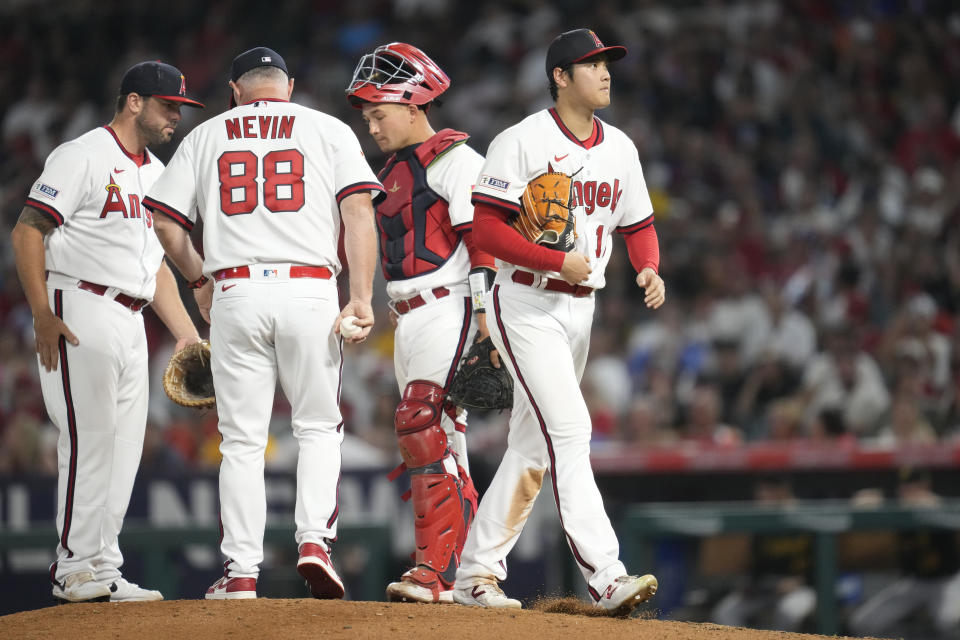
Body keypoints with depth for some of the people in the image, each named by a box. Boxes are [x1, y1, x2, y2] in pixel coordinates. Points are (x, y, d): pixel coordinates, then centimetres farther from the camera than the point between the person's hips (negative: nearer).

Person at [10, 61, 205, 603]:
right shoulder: (84, 156, -7)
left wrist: (187, 333, 16)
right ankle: (76, 569, -9)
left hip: (131, 323, 9)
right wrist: (43, 315, -20)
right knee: (89, 439, -12)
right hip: (81, 312, -8)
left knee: (124, 449, 6)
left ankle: (103, 572, 10)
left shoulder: (156, 174, 20)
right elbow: (28, 231, -12)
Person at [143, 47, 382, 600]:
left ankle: (242, 570, 2)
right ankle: (315, 539, -6)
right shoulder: (329, 130, 9)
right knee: (318, 426, 13)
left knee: (242, 439, 5)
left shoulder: (207, 136, 14)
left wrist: (200, 280, 26)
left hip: (235, 291, 1)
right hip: (311, 292, -1)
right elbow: (358, 211, -3)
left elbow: (167, 223, 12)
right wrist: (362, 298, -8)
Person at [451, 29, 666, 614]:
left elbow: (639, 225, 16)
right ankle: (604, 575, -23)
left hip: (579, 308, 8)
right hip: (526, 304, -8)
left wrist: (649, 269, -5)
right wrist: (557, 261, -23)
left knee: (534, 445, 10)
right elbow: (485, 228, -15)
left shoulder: (620, 149, 10)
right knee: (569, 428, -17)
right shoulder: (523, 142, -11)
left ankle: (478, 571, 18)